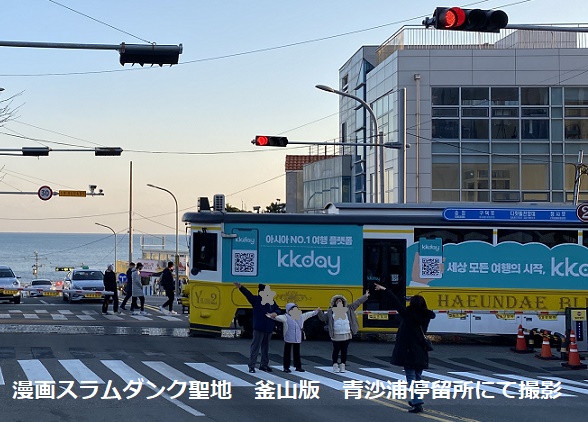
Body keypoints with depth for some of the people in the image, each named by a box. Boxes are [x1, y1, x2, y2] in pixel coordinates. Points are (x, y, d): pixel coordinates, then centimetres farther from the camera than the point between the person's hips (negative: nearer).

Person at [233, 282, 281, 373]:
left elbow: (279, 309, 19)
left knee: (266, 347, 14)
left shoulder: (271, 301, 12)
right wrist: (240, 287, -37)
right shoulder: (256, 300, -5)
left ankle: (264, 365, 25)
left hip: (269, 328, 6)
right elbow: (248, 294, -20)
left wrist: (276, 313, -7)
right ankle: (251, 366, -2)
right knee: (255, 347, -5)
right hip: (259, 328, -6)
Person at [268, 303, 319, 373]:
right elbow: (279, 317, -25)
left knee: (297, 353, 13)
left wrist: (316, 311, 24)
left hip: (298, 339, 5)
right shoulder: (286, 317, -10)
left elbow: (309, 314, 19)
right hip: (288, 339, -5)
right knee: (287, 353, 2)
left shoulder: (301, 317, 8)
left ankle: (298, 366, 21)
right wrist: (273, 317, -43)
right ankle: (286, 367, 7)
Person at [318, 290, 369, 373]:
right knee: (336, 351, 3)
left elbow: (357, 303, 11)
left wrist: (365, 296, 10)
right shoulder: (331, 311, 6)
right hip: (336, 336, -2)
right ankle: (335, 365, 13)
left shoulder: (348, 309, 10)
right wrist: (319, 312, -10)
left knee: (344, 351, 5)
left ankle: (342, 366, 11)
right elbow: (323, 318, 6)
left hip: (346, 335, 2)